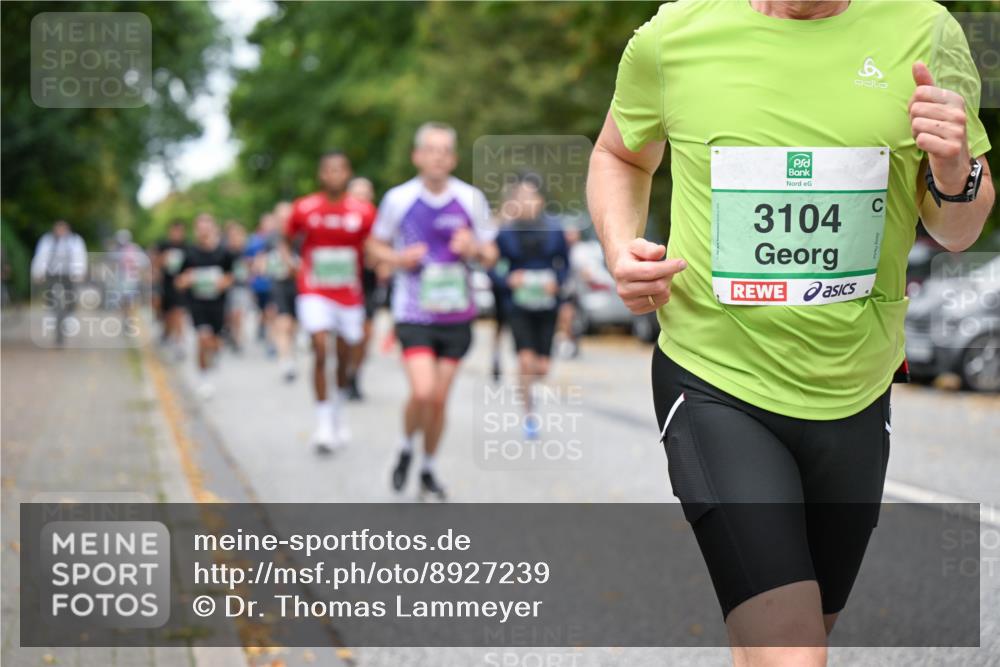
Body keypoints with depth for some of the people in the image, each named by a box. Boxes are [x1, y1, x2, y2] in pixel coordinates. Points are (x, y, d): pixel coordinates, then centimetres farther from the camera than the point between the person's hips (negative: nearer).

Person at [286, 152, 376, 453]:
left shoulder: (363, 212, -5)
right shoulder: (304, 209, -4)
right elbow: (287, 239, 12)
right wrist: (291, 262, -2)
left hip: (350, 294, 2)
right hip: (315, 292, -2)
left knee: (346, 359, 12)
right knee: (320, 350, -17)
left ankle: (339, 410, 40)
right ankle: (323, 423, -10)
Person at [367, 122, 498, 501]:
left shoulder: (471, 200, 0)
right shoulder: (398, 199, -3)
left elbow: (490, 255, 9)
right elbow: (376, 246, 9)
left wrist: (476, 249, -14)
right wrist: (398, 259, -12)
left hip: (456, 315, 2)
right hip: (413, 313, -2)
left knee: (439, 399, 6)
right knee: (422, 393, -17)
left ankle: (428, 470, 26)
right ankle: (406, 448, 14)